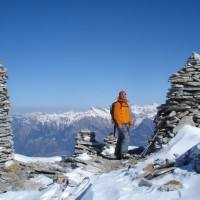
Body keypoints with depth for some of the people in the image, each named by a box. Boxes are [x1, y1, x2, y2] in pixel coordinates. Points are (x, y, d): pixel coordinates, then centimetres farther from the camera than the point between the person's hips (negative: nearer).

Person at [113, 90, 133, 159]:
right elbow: (116, 114, -12)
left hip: (126, 124, 8)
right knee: (126, 138, -16)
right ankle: (124, 153, -13)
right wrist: (119, 123, -19)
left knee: (121, 139, 10)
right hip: (121, 124, -8)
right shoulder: (117, 104, -5)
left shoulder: (126, 104, 19)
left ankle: (118, 154, 16)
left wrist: (130, 122, 13)